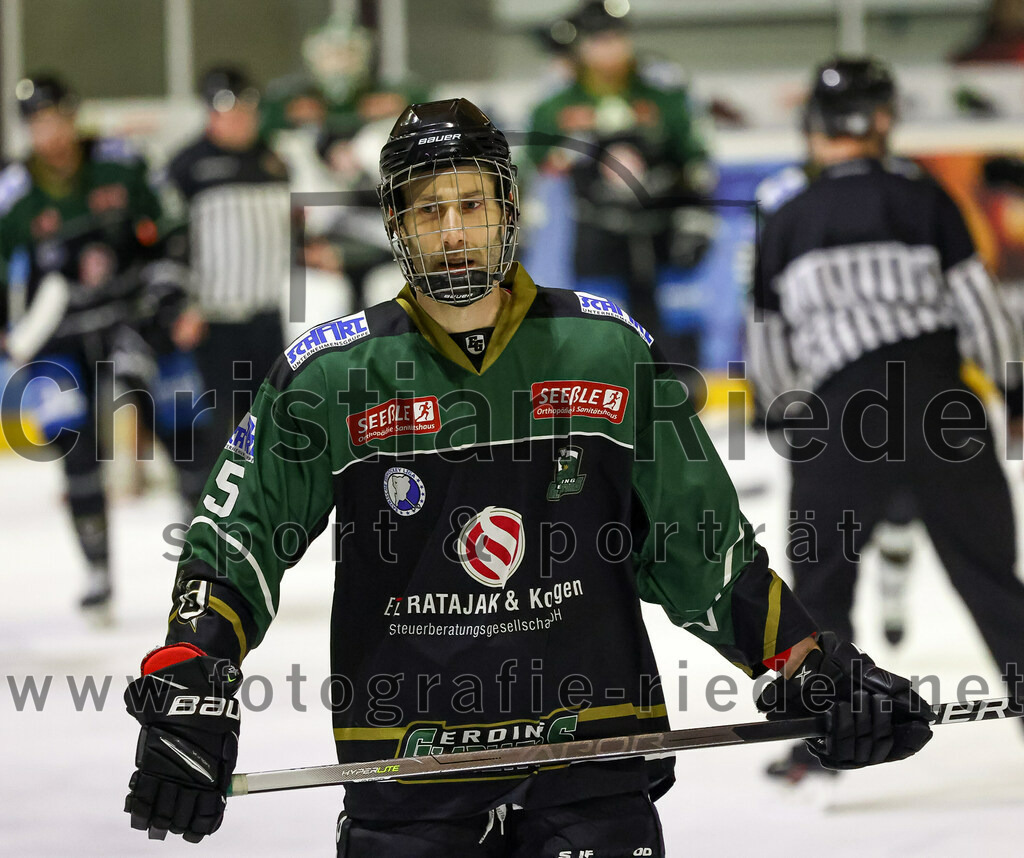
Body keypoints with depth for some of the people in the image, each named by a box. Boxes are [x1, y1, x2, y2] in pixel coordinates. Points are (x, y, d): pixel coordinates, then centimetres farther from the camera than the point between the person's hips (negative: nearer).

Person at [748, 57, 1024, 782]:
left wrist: (793, 425, 29)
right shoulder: (917, 195, 3)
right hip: (935, 395, -1)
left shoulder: (785, 217, 10)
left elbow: (769, 342, 15)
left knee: (822, 578, 14)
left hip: (841, 410, 1)